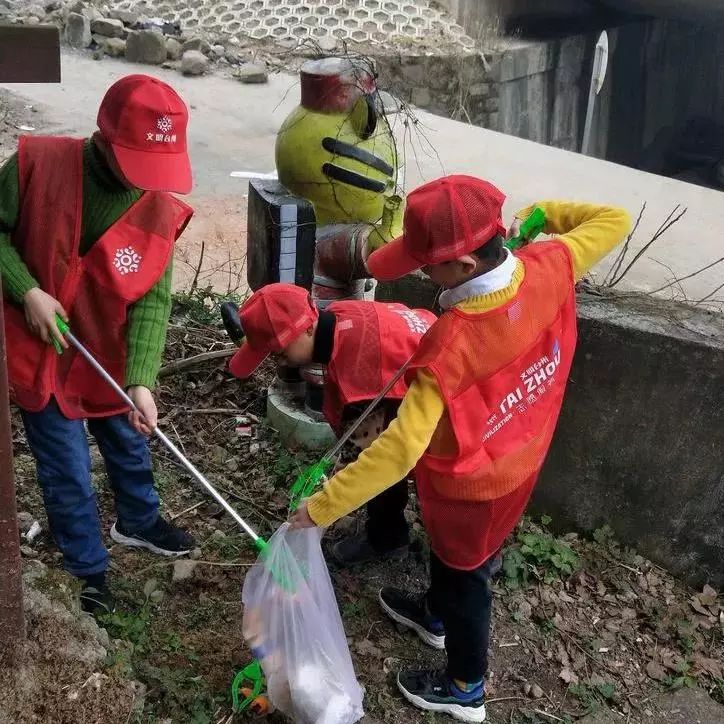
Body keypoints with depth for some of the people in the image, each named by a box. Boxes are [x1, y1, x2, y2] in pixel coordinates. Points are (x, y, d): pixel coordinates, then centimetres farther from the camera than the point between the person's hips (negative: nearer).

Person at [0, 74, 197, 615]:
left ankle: (138, 522, 53)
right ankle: (87, 571, 31)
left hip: (111, 356, 3)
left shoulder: (160, 208, -15)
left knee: (130, 446, 24)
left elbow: (153, 299, -16)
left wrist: (140, 381, -26)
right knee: (68, 471, 8)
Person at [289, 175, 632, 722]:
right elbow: (615, 221, -6)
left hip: (471, 484, -7)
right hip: (521, 458, 7)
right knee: (452, 550, 33)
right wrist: (545, 213, 4)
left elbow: (400, 449, -39)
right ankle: (436, 616, 63)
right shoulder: (547, 271, -25)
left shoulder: (451, 345, -40)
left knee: (463, 571, 20)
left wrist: (322, 507, -31)